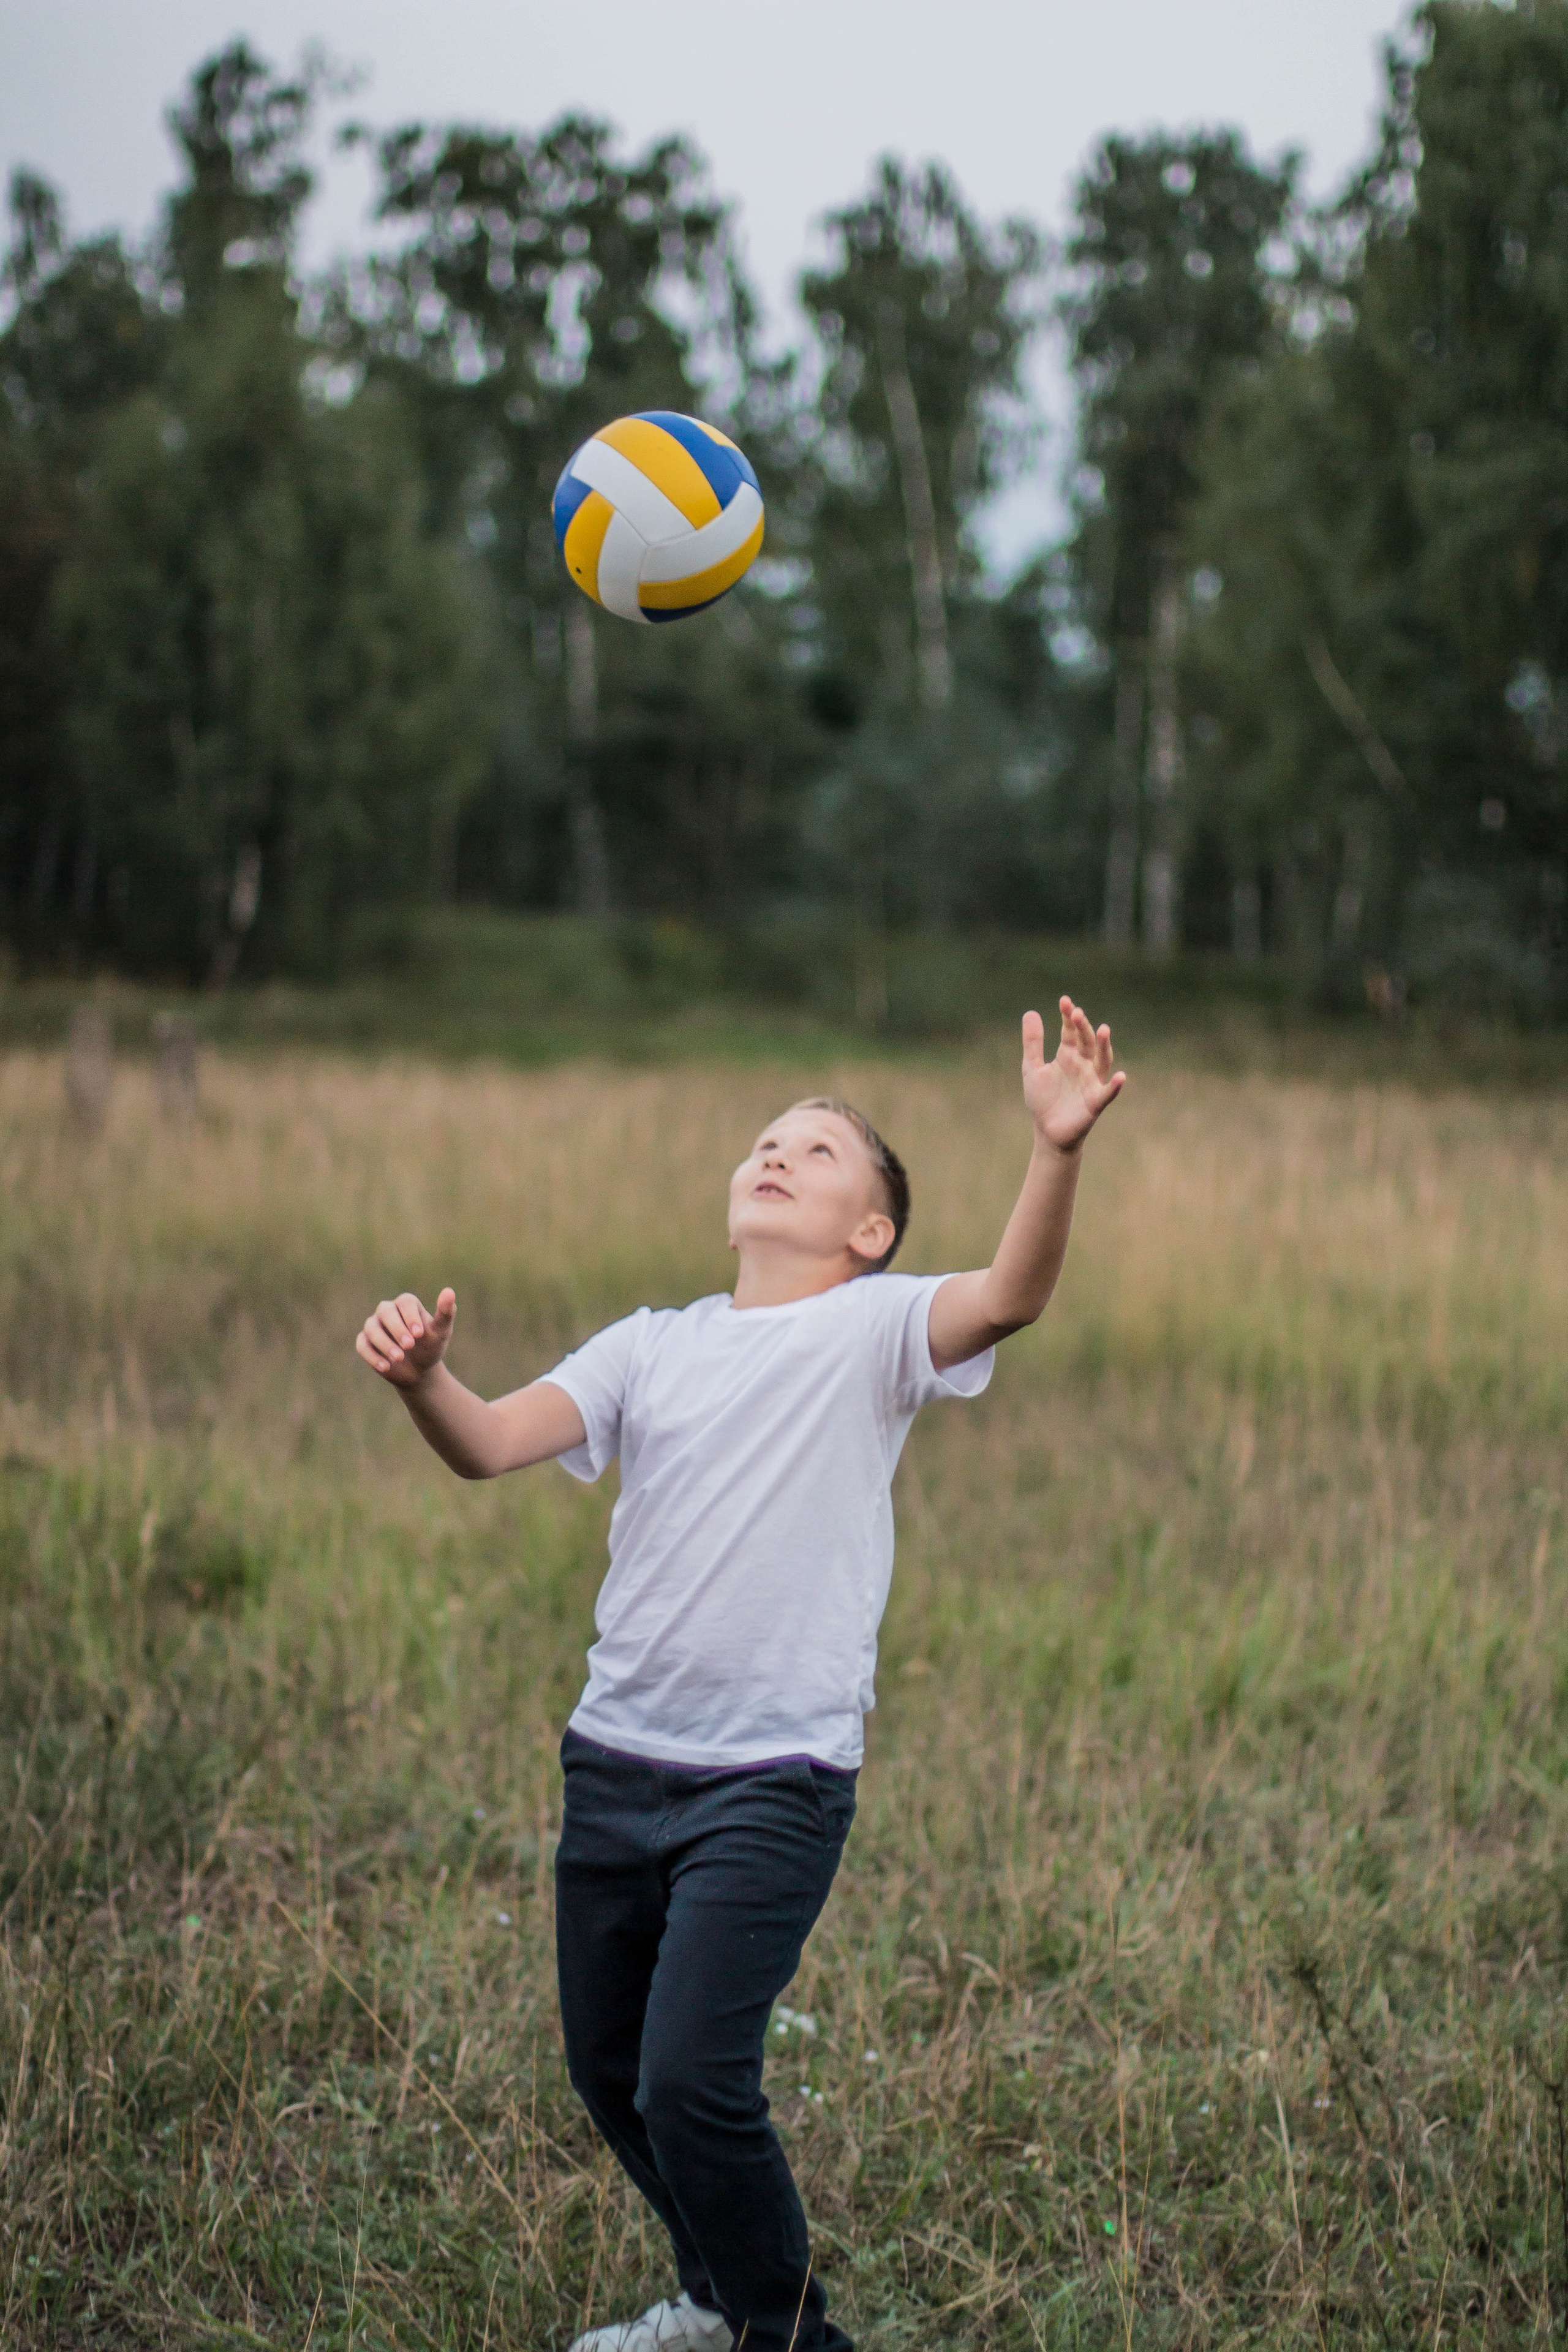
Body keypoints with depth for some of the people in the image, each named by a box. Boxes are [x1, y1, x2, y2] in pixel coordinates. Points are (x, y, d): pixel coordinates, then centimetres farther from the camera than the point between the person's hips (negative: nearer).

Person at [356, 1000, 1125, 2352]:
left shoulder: (874, 1330, -1)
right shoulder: (652, 1345, 11)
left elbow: (1012, 1296, -21)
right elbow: (492, 1445, -2)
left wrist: (1057, 1149, -39)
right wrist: (422, 1380, -24)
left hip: (776, 1777, -6)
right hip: (616, 1759, 6)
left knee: (693, 2080, -13)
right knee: (608, 2071, 17)